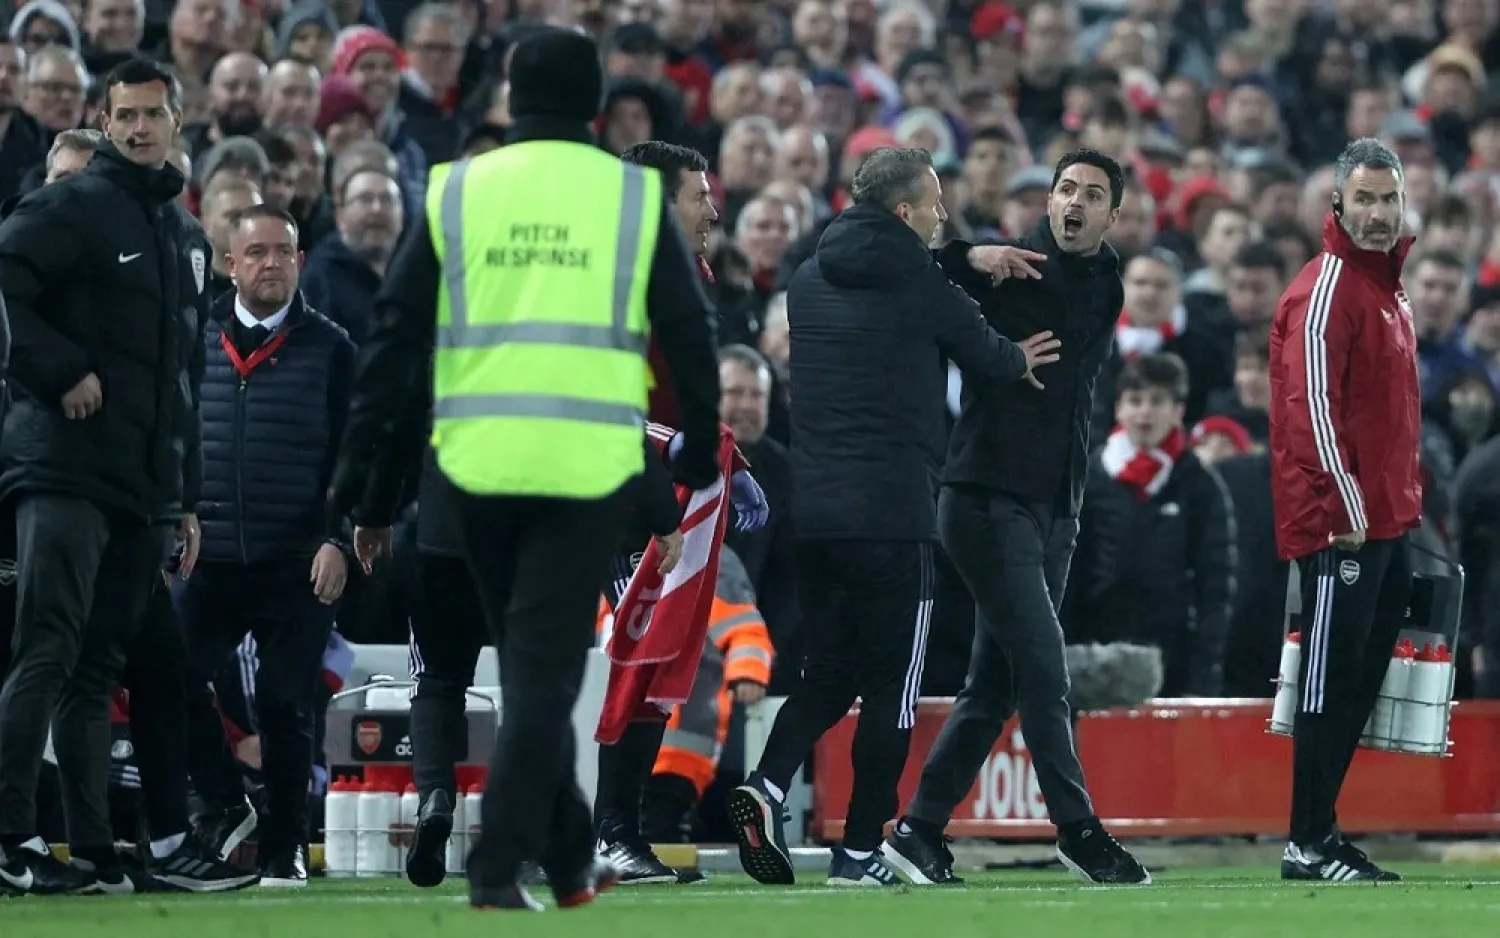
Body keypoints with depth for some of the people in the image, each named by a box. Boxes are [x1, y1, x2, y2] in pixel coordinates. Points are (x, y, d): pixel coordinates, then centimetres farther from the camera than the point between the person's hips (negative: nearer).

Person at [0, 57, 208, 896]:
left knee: (100, 669, 7)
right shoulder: (69, 209, -3)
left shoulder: (189, 236, 22)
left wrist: (188, 496, 22)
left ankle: (92, 846, 6)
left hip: (145, 485, 7)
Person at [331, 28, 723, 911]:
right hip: (586, 464, -2)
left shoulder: (457, 191, 7)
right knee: (547, 668, -1)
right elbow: (689, 332, 7)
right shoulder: (636, 194, 5)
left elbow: (396, 333, 5)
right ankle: (498, 866, -11)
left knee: (529, 664, 17)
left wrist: (361, 467, 8)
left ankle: (570, 857, 26)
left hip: (479, 461, 2)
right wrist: (702, 442, 21)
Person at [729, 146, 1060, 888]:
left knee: (828, 671, 14)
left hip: (811, 508, 6)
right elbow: (989, 360, 4)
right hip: (891, 512, -6)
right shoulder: (918, 283, -7)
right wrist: (1018, 360, 28)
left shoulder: (808, 281, 11)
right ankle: (859, 849, 2)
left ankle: (767, 785, -10)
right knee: (891, 684, 3)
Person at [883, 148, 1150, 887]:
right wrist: (970, 257, -25)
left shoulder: (1105, 291, 13)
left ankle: (921, 829, 14)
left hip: (1055, 508, 7)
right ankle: (1077, 829, -7)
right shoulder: (1004, 272, -5)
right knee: (1042, 668, -11)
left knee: (995, 682, 8)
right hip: (990, 499, -7)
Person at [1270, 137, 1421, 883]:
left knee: (1360, 683, 11)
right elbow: (1312, 403, -18)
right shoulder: (1326, 289, -11)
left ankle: (1323, 834, 15)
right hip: (1341, 526, -9)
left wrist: (1406, 501, 19)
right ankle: (1308, 845, -5)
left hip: (1385, 525, 9)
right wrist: (1346, 504, -20)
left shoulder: (1389, 290, 19)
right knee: (1329, 682, -8)